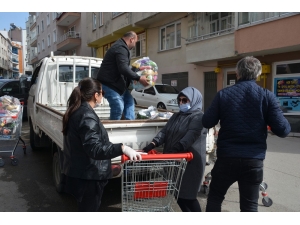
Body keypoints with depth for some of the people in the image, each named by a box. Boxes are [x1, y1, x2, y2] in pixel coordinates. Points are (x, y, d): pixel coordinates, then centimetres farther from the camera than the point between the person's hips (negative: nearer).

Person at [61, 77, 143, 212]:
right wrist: (122, 148, -43)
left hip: (78, 172, 10)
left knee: (86, 207, 24)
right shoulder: (87, 116, -24)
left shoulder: (75, 111, 7)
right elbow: (94, 149, -34)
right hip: (88, 175, -10)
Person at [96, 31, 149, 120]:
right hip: (109, 83, -12)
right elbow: (123, 68, -31)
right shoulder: (121, 48, -19)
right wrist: (139, 78, -28)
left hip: (116, 82, 12)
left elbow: (123, 66, 24)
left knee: (129, 101, 13)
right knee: (118, 107, -12)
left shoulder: (120, 46, 17)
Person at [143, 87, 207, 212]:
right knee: (177, 193, 13)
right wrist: (153, 144, -13)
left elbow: (191, 136, -21)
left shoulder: (198, 117, -7)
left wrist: (176, 149, -34)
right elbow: (164, 132, 5)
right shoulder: (176, 116, 16)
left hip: (189, 162, -7)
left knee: (187, 195, -2)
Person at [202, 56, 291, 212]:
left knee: (215, 196, 20)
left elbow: (207, 122, -1)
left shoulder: (223, 94, -4)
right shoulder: (267, 95, -5)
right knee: (249, 205, 14)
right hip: (254, 160, 1)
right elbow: (282, 130, -8)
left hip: (226, 157, 0)